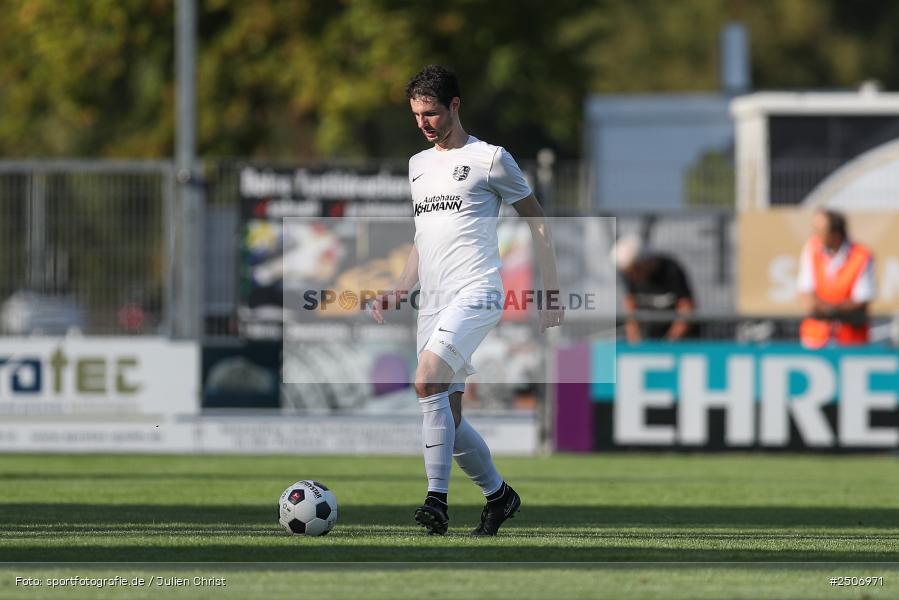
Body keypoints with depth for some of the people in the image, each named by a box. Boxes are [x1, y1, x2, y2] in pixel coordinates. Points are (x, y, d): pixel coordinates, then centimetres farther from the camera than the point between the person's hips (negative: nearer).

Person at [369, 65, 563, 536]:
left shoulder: (489, 159, 0)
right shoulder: (418, 165, 20)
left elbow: (537, 221, 4)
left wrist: (552, 293, 0)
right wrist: (399, 292, 15)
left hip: (476, 293, -7)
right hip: (432, 302, 7)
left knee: (427, 382, -27)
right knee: (445, 415, 4)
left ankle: (437, 499, -29)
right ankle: (498, 494, 23)